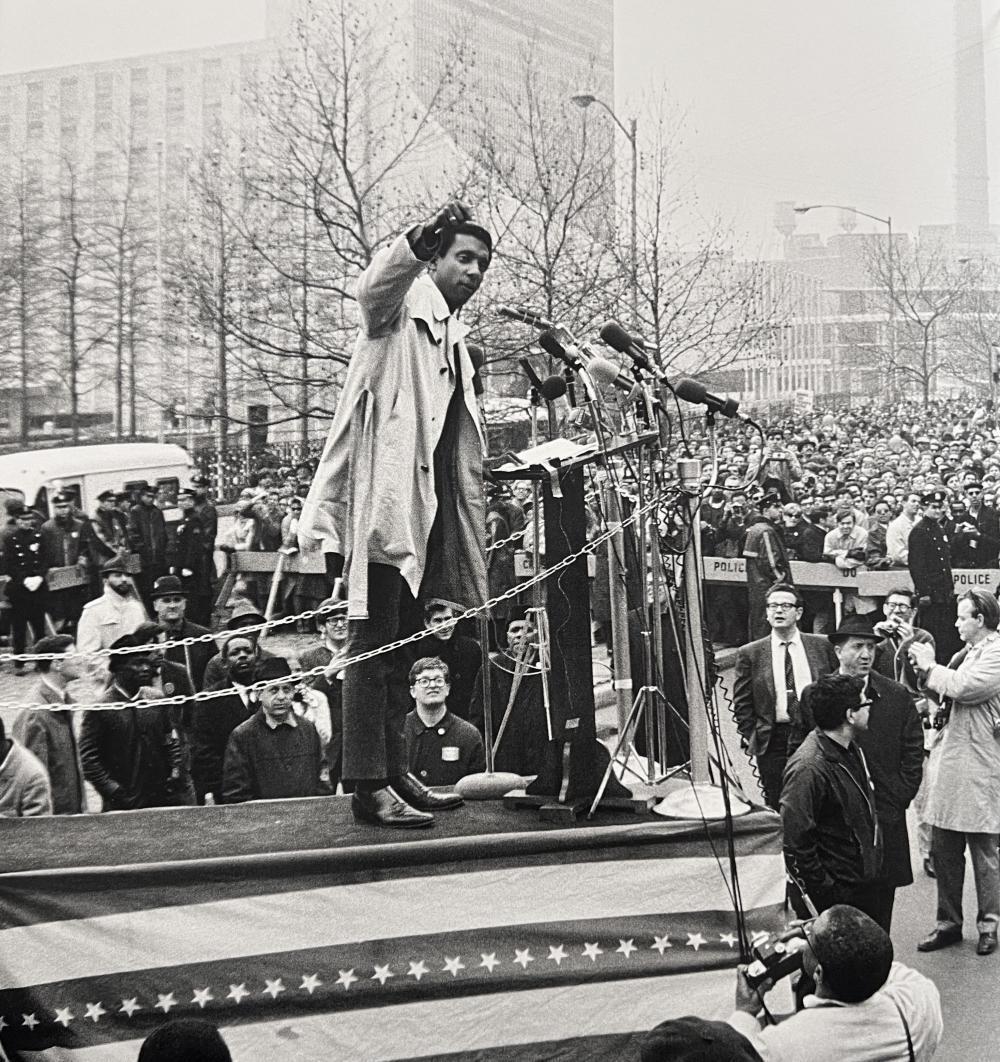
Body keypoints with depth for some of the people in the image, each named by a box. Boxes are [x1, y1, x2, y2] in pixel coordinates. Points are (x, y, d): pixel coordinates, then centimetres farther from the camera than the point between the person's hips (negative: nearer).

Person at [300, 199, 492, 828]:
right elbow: (374, 288, -26)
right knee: (374, 645, -9)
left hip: (432, 510, 9)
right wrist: (426, 236, -42)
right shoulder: (403, 309, 1)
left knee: (405, 650, 12)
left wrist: (474, 534, 24)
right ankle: (369, 786, -9)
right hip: (386, 500, -9)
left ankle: (394, 772, 19)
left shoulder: (455, 340, 24)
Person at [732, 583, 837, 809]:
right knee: (777, 808, 2)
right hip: (772, 742, -1)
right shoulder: (749, 653, 3)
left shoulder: (822, 647, 7)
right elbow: (742, 704, 5)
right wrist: (750, 737, -1)